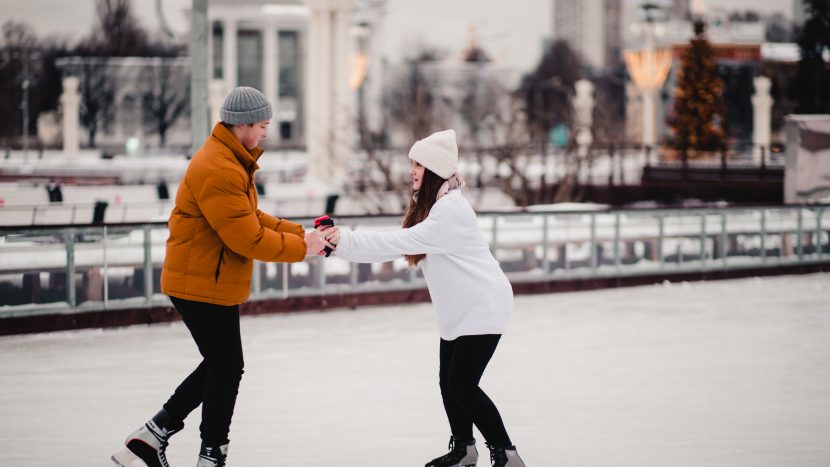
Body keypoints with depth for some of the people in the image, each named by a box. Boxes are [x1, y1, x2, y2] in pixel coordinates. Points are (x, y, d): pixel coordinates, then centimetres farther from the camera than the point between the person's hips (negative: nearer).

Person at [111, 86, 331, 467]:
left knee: (220, 366, 17)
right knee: (227, 369, 0)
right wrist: (301, 248, -14)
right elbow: (247, 239, -25)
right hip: (204, 286, -11)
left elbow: (252, 218, 17)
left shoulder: (232, 161, 12)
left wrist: (298, 232, 5)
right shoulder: (219, 171, -24)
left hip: (207, 282, 11)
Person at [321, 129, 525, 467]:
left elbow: (402, 243, -30)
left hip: (482, 308, -9)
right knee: (448, 381, 11)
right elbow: (400, 244, 1)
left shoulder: (451, 209, -23)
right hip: (459, 310, 9)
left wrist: (347, 241, -30)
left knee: (462, 383, -12)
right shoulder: (428, 205, 9)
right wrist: (341, 243, -11)